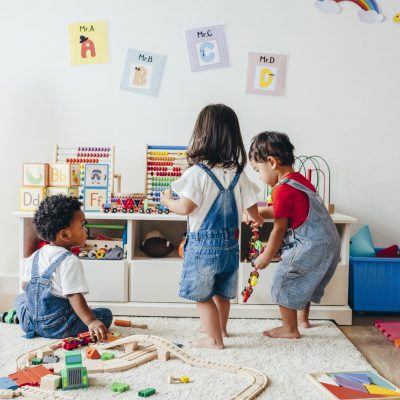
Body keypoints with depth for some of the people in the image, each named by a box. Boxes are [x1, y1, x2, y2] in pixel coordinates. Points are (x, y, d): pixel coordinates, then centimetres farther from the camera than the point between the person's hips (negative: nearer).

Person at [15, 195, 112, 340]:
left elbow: (25, 285, 16)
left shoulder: (35, 256, 6)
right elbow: (74, 296, -25)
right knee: (106, 314, -1)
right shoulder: (70, 261, -17)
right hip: (56, 328, -7)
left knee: (21, 298, 36)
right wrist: (91, 322, -31)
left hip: (29, 323, 7)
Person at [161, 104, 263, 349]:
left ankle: (215, 339, 14)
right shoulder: (238, 174, -1)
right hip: (230, 242, 6)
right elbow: (251, 206, 5)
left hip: (204, 243, -6)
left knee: (203, 296, 8)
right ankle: (220, 328, 42)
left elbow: (186, 207, -20)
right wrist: (258, 219, 28)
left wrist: (167, 201, 2)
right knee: (222, 292, 23)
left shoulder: (197, 172, -17)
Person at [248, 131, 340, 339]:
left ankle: (290, 329, 16)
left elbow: (279, 229, -12)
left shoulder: (282, 190, -17)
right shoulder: (301, 180, 11)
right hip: (329, 243, 10)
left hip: (309, 247, -10)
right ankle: (303, 319, 42)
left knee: (284, 282, 5)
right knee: (302, 282, 27)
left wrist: (265, 257, 0)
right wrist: (260, 212, 18)